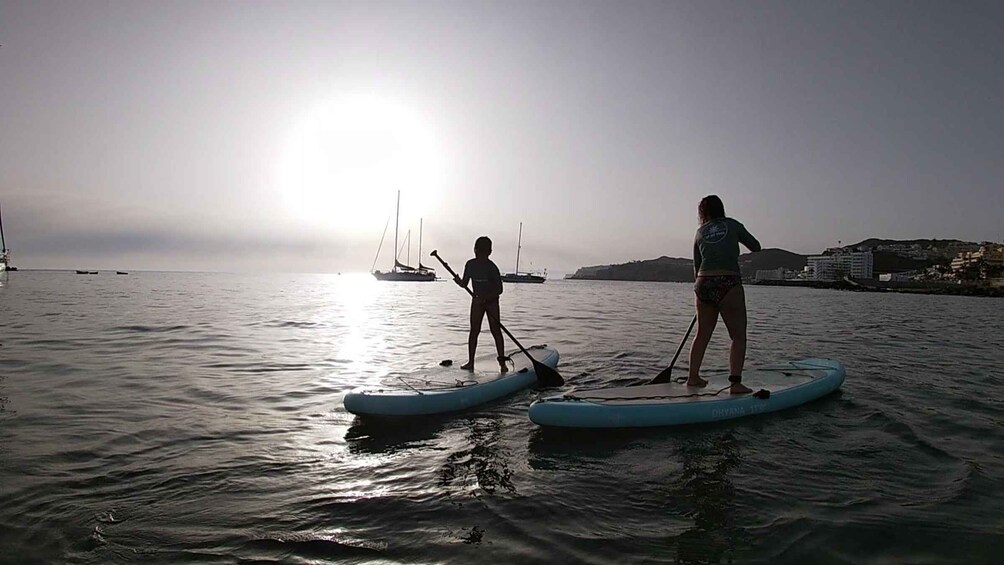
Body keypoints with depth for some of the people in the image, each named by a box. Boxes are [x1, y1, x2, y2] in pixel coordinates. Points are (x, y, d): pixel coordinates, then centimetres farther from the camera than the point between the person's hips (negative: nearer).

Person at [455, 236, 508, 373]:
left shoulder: (491, 267, -17)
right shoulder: (471, 264, -3)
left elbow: (499, 290, -18)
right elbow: (465, 284, 4)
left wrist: (486, 298, -29)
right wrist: (458, 281, -18)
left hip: (491, 301, -4)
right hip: (477, 300, 4)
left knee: (495, 330, -5)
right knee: (474, 330, 3)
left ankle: (502, 362, 1)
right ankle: (470, 362, 9)